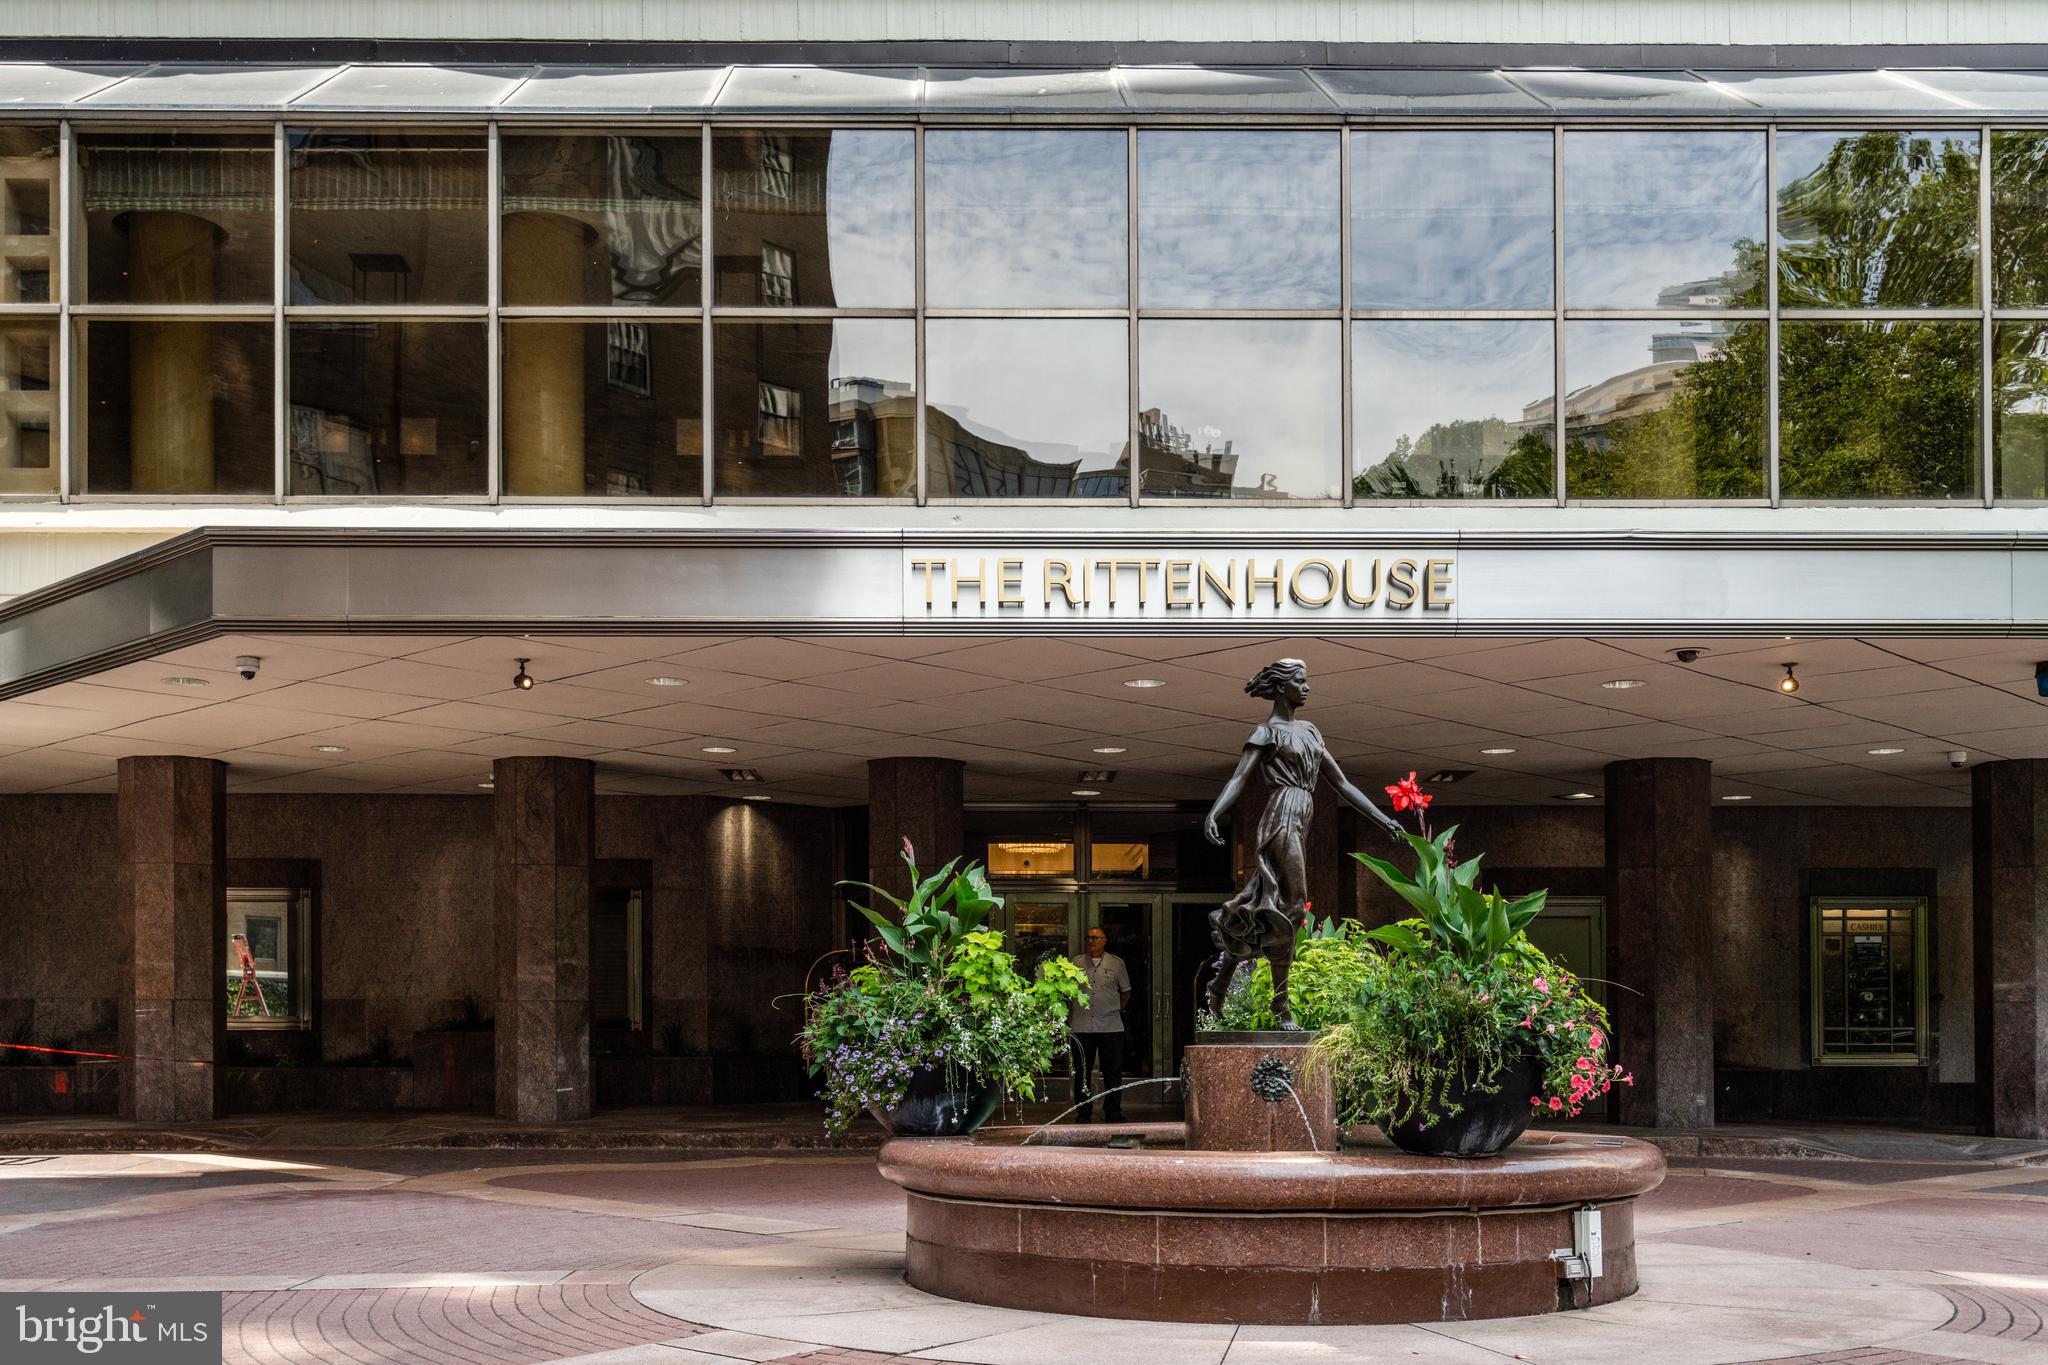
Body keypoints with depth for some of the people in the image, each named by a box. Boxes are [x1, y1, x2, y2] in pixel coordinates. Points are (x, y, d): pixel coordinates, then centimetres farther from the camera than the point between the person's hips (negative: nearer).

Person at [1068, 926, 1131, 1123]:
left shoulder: (1116, 963, 7)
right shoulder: (1076, 963, 8)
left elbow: (1125, 991, 18)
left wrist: (1116, 1010, 11)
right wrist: (1070, 1016, 12)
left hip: (1110, 1027, 0)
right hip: (1081, 1027, 0)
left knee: (1113, 1072, 0)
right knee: (1082, 1072, 2)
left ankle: (1113, 1112, 7)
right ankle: (1084, 1113, 8)